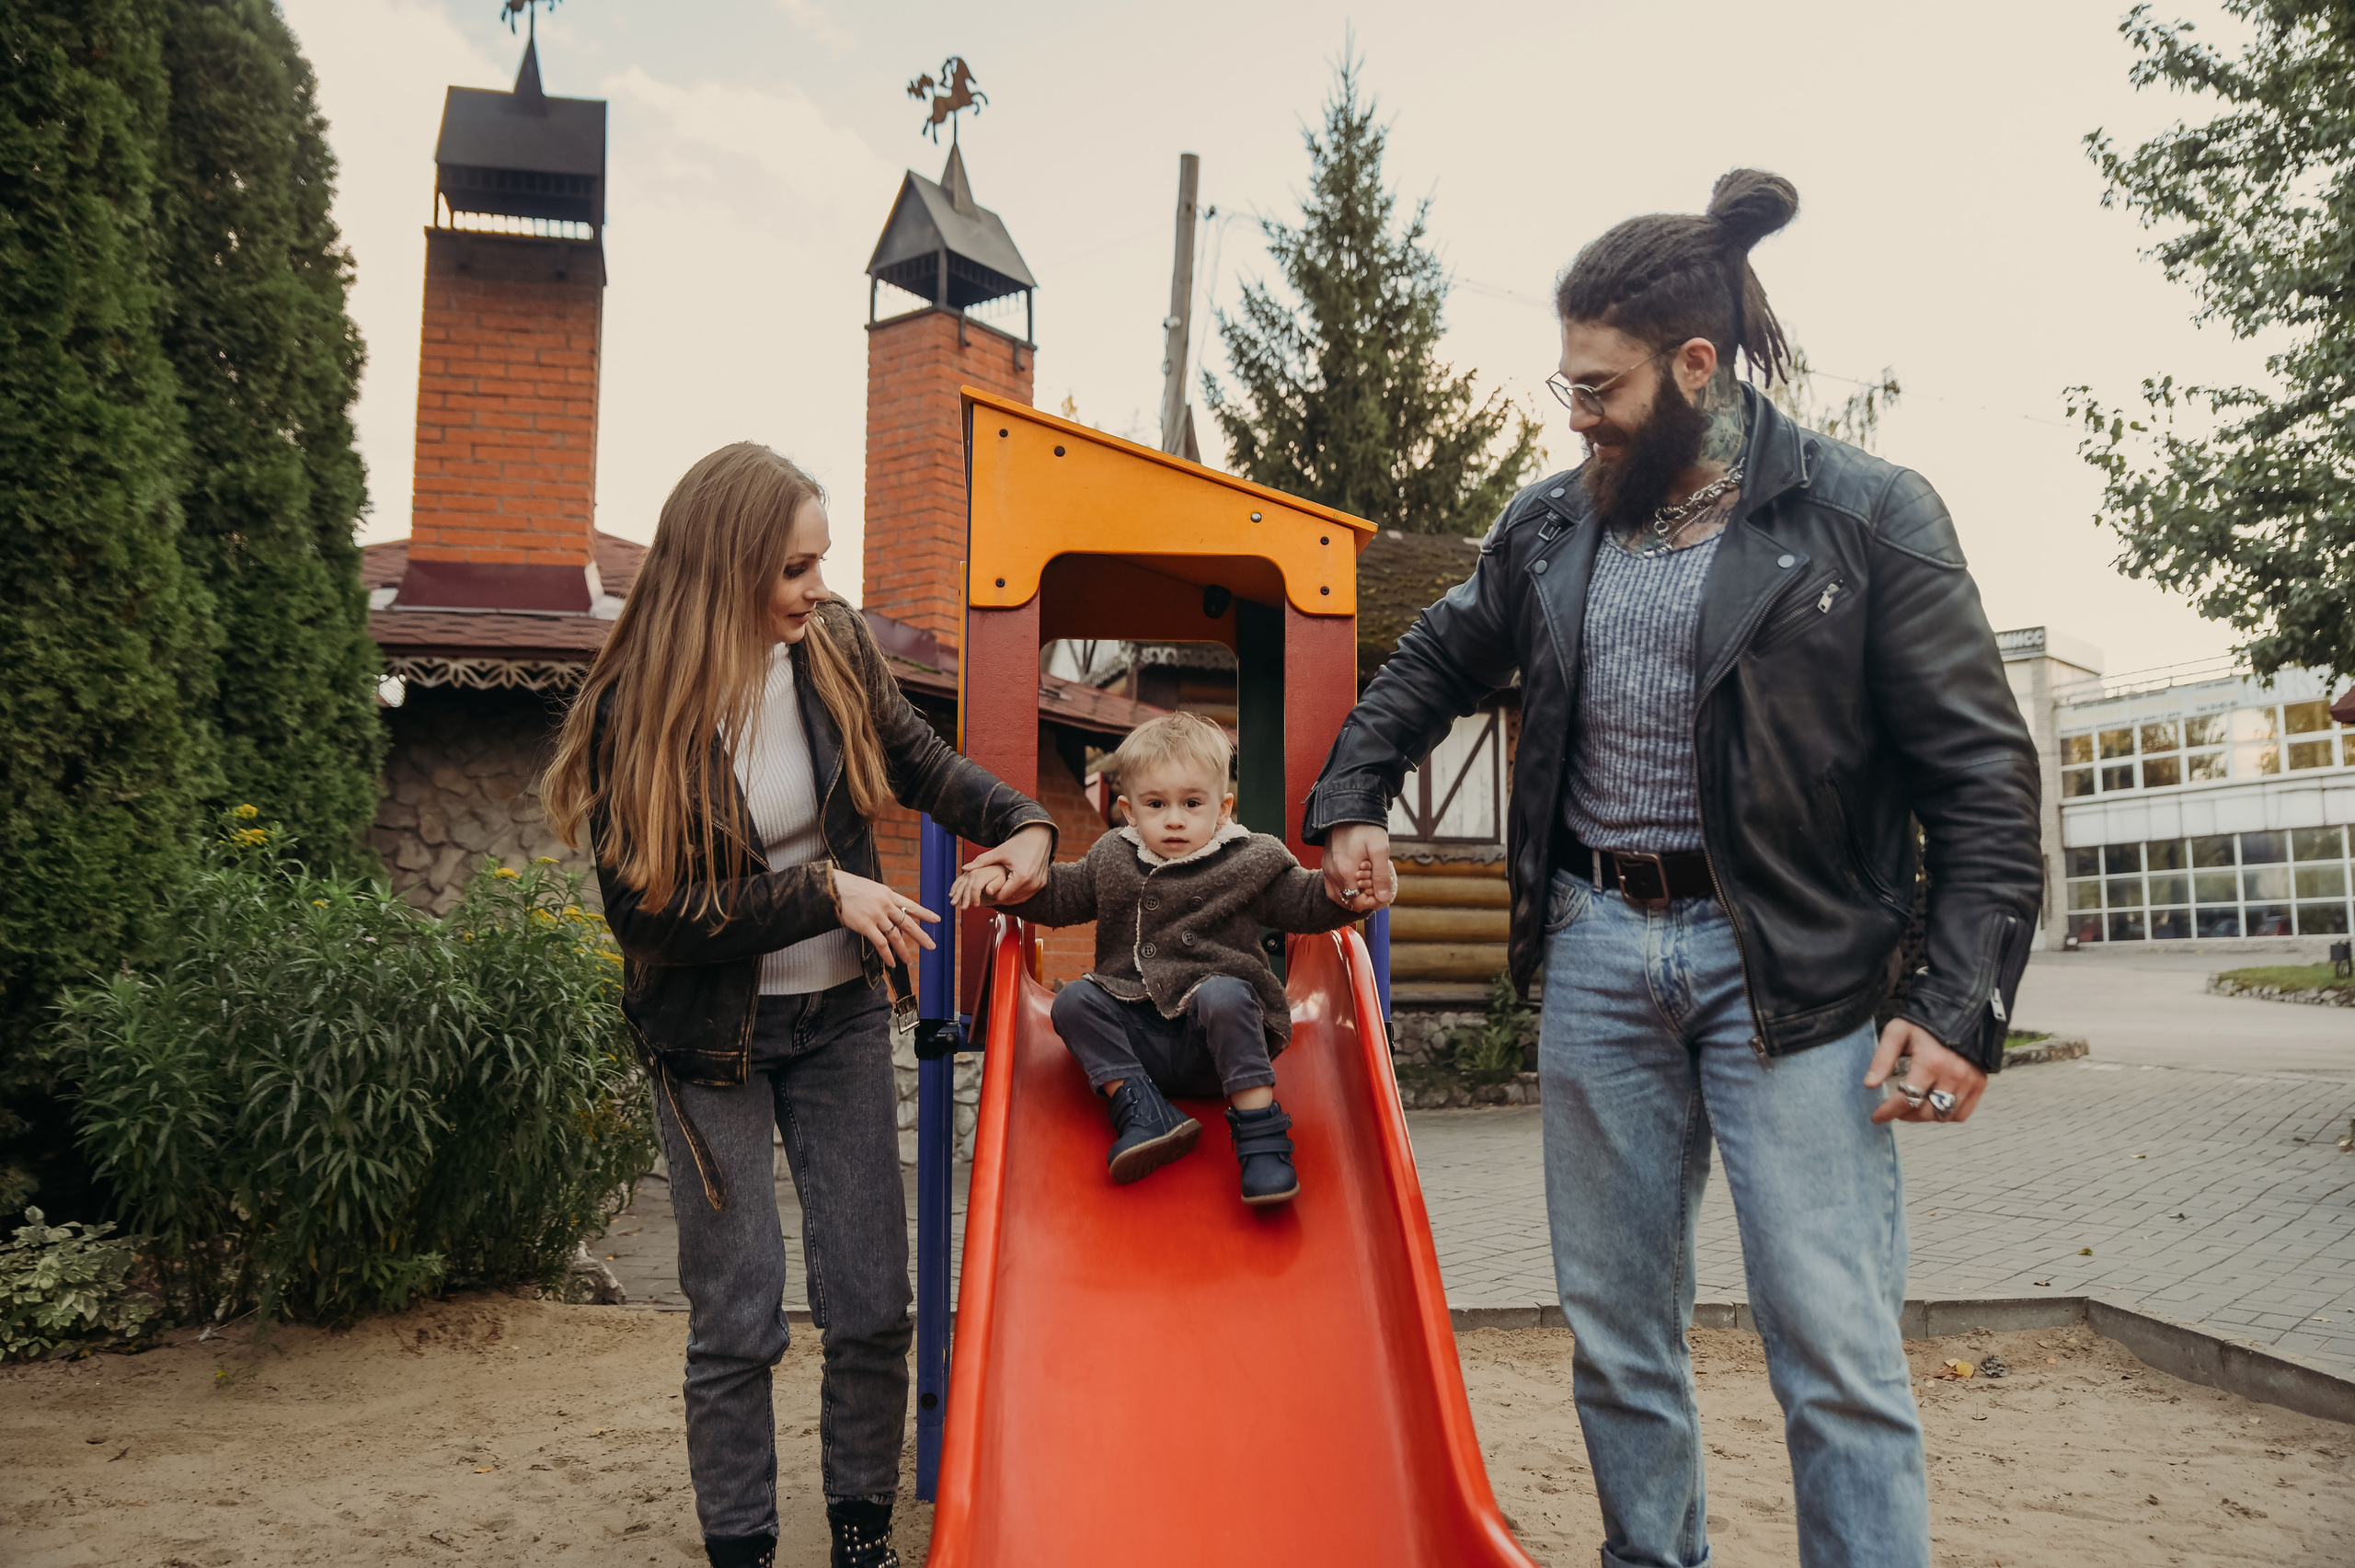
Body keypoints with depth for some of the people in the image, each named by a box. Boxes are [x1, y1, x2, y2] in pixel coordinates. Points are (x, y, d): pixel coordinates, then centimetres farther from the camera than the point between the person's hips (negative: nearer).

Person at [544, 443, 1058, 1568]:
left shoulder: (834, 647, -7)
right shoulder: (634, 711, -17)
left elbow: (920, 762, 9)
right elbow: (652, 914, -17)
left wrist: (1022, 822, -8)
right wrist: (823, 893, -22)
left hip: (839, 1018, 3)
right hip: (710, 1037, -3)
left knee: (871, 1305, 6)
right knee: (736, 1320, 4)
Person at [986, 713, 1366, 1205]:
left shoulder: (1251, 863, 2)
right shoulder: (1111, 859, 11)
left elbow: (1304, 904, 2)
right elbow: (1060, 896, 21)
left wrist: (1342, 893, -19)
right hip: (1137, 1038, 4)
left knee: (1223, 995, -34)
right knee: (1073, 1000, -16)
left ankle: (1260, 1131, -30)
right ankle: (1144, 1111, -26)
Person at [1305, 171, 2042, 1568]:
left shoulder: (1869, 517, -5)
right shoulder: (1551, 526, 7)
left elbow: (1984, 775, -6)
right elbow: (1431, 668, 24)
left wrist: (1961, 1006, -13)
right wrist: (1349, 804, 16)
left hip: (1785, 964, -4)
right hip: (1596, 945, 4)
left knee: (1838, 1350, -3)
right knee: (1618, 1335, 13)